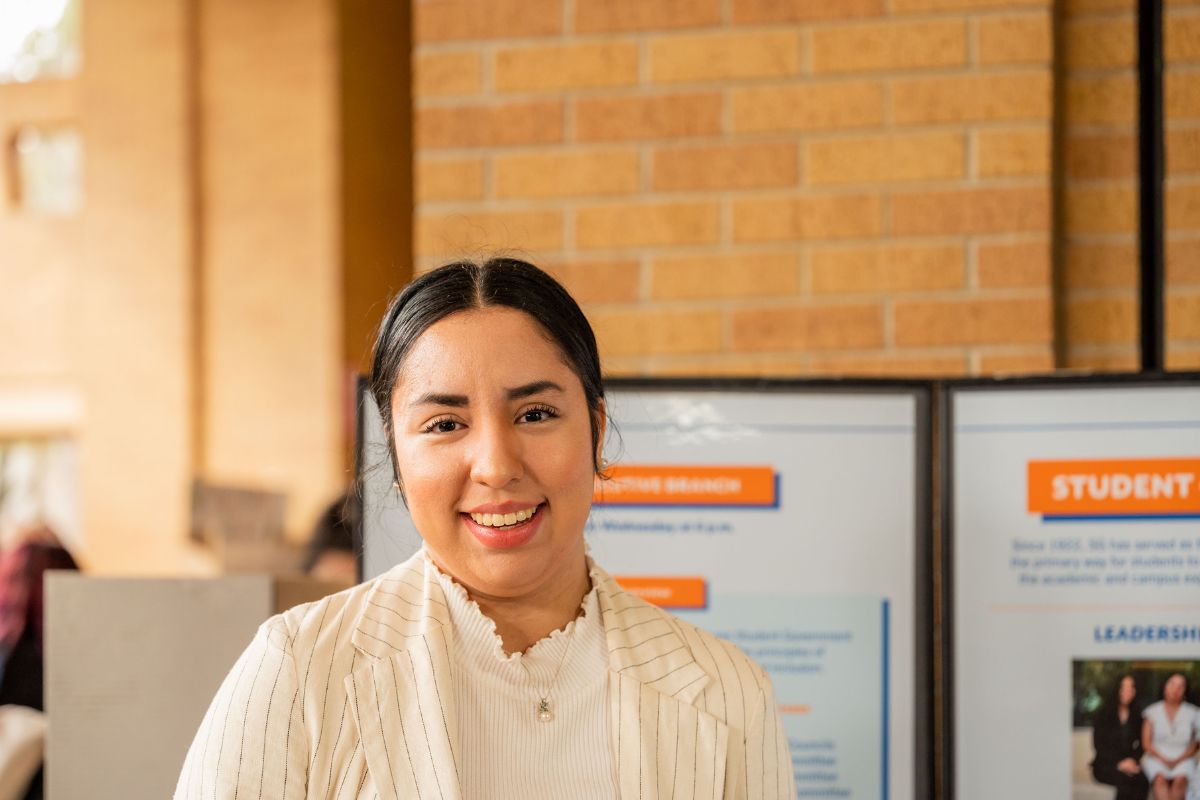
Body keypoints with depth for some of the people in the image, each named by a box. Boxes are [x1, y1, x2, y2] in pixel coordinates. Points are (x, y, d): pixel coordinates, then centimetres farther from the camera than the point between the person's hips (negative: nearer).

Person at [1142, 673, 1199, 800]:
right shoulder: (1153, 711, 9)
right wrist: (1163, 759, -10)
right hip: (1157, 758, 0)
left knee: (1180, 780, -34)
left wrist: (1178, 760, -9)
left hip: (1183, 760, 0)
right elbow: (1146, 742, 5)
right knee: (1160, 779, -34)